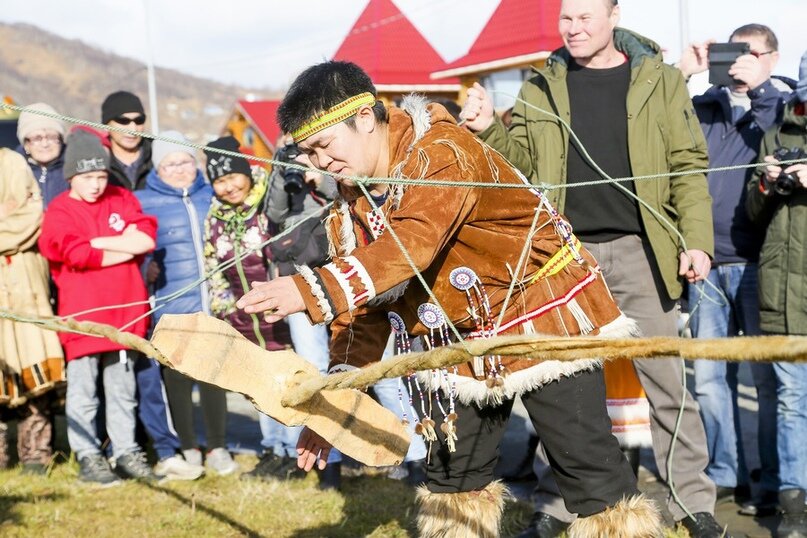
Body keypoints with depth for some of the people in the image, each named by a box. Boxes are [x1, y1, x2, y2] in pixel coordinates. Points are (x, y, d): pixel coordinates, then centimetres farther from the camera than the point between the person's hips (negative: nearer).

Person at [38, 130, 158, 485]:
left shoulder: (122, 200, 9)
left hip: (124, 313, 4)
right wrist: (127, 244, -10)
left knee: (122, 390, 13)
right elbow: (79, 256, -18)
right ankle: (88, 458, 9)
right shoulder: (59, 212, -5)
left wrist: (98, 241, -12)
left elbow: (147, 238, -6)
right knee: (83, 392, 1)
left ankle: (126, 452, 21)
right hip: (82, 317, -4)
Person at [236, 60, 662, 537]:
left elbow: (411, 243, -41)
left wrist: (316, 291, -54)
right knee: (451, 476, 11)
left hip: (544, 319, -7)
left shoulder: (442, 153, -24)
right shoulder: (352, 206, 2)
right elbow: (364, 312, 5)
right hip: (461, 344, 8)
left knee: (589, 466, -7)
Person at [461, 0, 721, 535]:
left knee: (665, 381, 2)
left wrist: (696, 240, -9)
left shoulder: (660, 80, 3)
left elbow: (689, 166, 1)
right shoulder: (542, 88, 9)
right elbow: (521, 163, 7)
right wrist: (489, 130, -12)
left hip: (638, 251, -2)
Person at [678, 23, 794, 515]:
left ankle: (774, 483, 8)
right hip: (708, 263, 4)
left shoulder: (786, 106, 4)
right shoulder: (706, 106, 14)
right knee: (709, 376, 7)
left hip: (759, 263, -4)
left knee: (769, 377, 1)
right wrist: (683, 72, 1)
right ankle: (725, 475, 17)